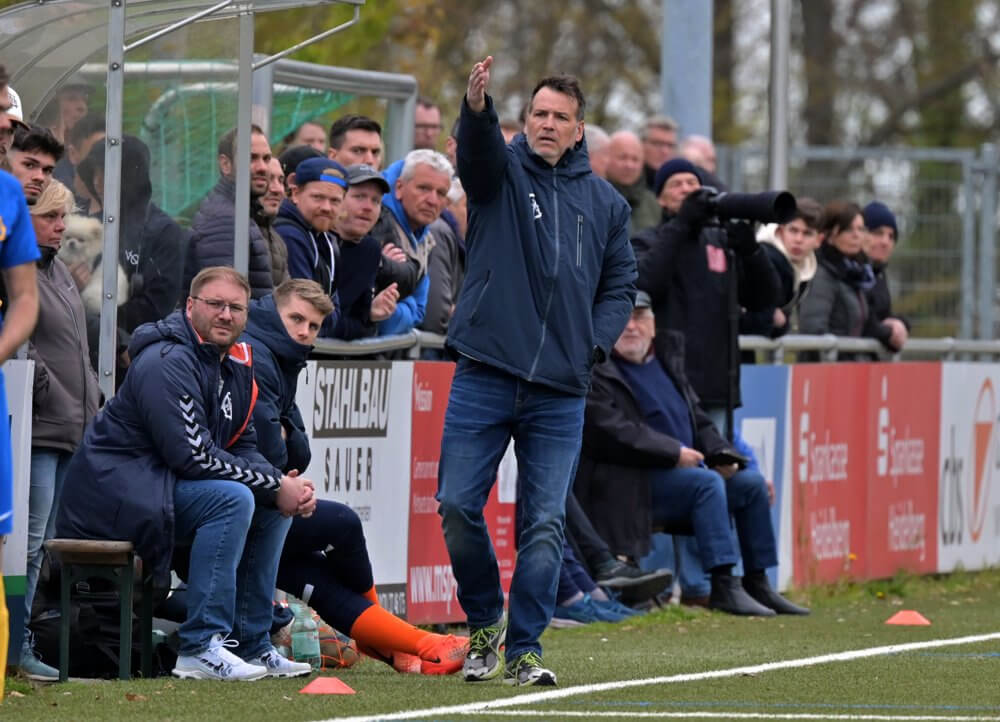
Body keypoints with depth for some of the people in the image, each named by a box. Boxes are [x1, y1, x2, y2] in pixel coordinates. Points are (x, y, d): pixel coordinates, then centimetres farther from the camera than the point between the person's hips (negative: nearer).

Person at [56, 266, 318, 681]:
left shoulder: (235, 366, 11)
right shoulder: (168, 363, -19)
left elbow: (243, 449, 12)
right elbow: (193, 457, -25)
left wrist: (287, 487, -8)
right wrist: (274, 486, -19)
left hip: (160, 490, 10)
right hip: (115, 490, -10)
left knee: (275, 508, 7)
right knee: (233, 499, -28)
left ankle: (250, 644, 7)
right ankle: (200, 647, -28)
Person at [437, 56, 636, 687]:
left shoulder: (605, 202, 11)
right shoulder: (502, 171, 4)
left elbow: (620, 283, 18)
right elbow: (478, 150, -19)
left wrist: (594, 344, 1)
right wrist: (478, 108, -42)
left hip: (560, 392, 1)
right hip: (484, 378, -1)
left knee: (545, 524, -3)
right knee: (458, 506, -2)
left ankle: (523, 651, 2)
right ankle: (485, 620, 20)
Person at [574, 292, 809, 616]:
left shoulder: (666, 361, 19)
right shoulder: (598, 371, -6)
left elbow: (699, 420, 23)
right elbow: (612, 430, -18)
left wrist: (723, 455, 3)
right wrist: (674, 453, -19)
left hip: (684, 470, 8)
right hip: (634, 485, -8)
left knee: (751, 482, -2)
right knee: (706, 482, -28)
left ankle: (757, 583, 2)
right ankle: (724, 587, -32)